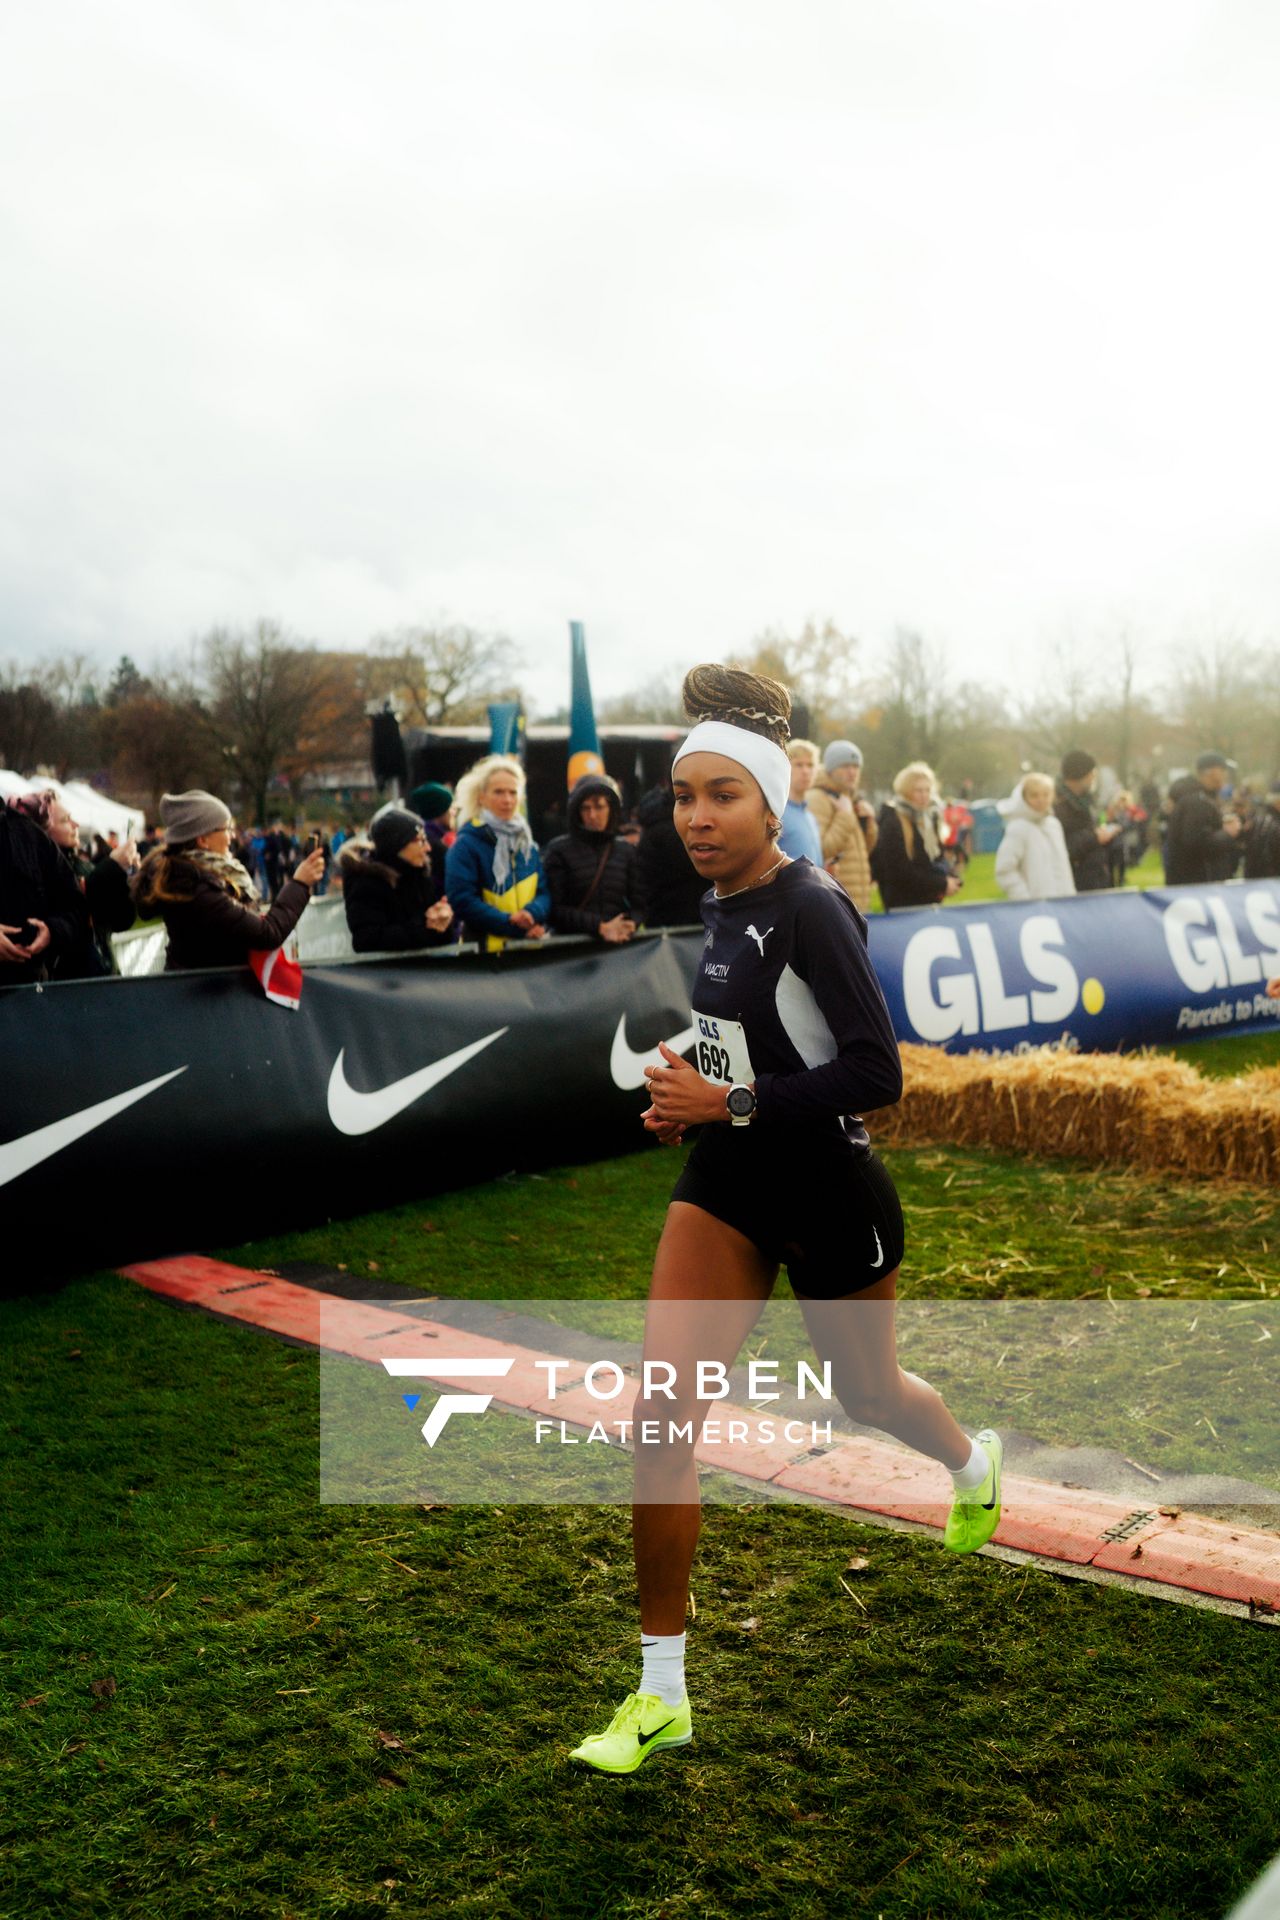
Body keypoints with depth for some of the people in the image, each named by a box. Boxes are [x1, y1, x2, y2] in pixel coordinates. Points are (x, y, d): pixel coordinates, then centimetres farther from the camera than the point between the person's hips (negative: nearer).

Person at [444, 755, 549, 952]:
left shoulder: (528, 845, 12)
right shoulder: (466, 845, -6)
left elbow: (544, 893, 9)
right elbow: (463, 902, -12)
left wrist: (532, 913, -14)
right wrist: (516, 927, -16)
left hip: (531, 947, 5)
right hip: (487, 950, -5)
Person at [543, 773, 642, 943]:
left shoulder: (626, 850, 12)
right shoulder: (559, 850, 3)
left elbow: (639, 903, 7)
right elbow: (554, 908, -4)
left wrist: (629, 925, -13)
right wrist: (599, 927, -11)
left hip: (618, 942, 2)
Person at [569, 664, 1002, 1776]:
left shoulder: (811, 908, -20)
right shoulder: (721, 905, 3)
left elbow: (877, 1074, -25)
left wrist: (732, 1101, -25)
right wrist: (690, 1098, 4)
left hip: (831, 1194, -6)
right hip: (728, 1185, 6)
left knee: (866, 1391, 19)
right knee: (661, 1414, -5)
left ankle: (974, 1462, 58)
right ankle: (663, 1694, 9)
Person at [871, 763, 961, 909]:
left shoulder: (930, 816, 11)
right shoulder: (892, 822, -13)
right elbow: (899, 870, -17)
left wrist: (950, 878, -3)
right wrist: (942, 884, -14)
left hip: (930, 901, 7)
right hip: (903, 904, -7)